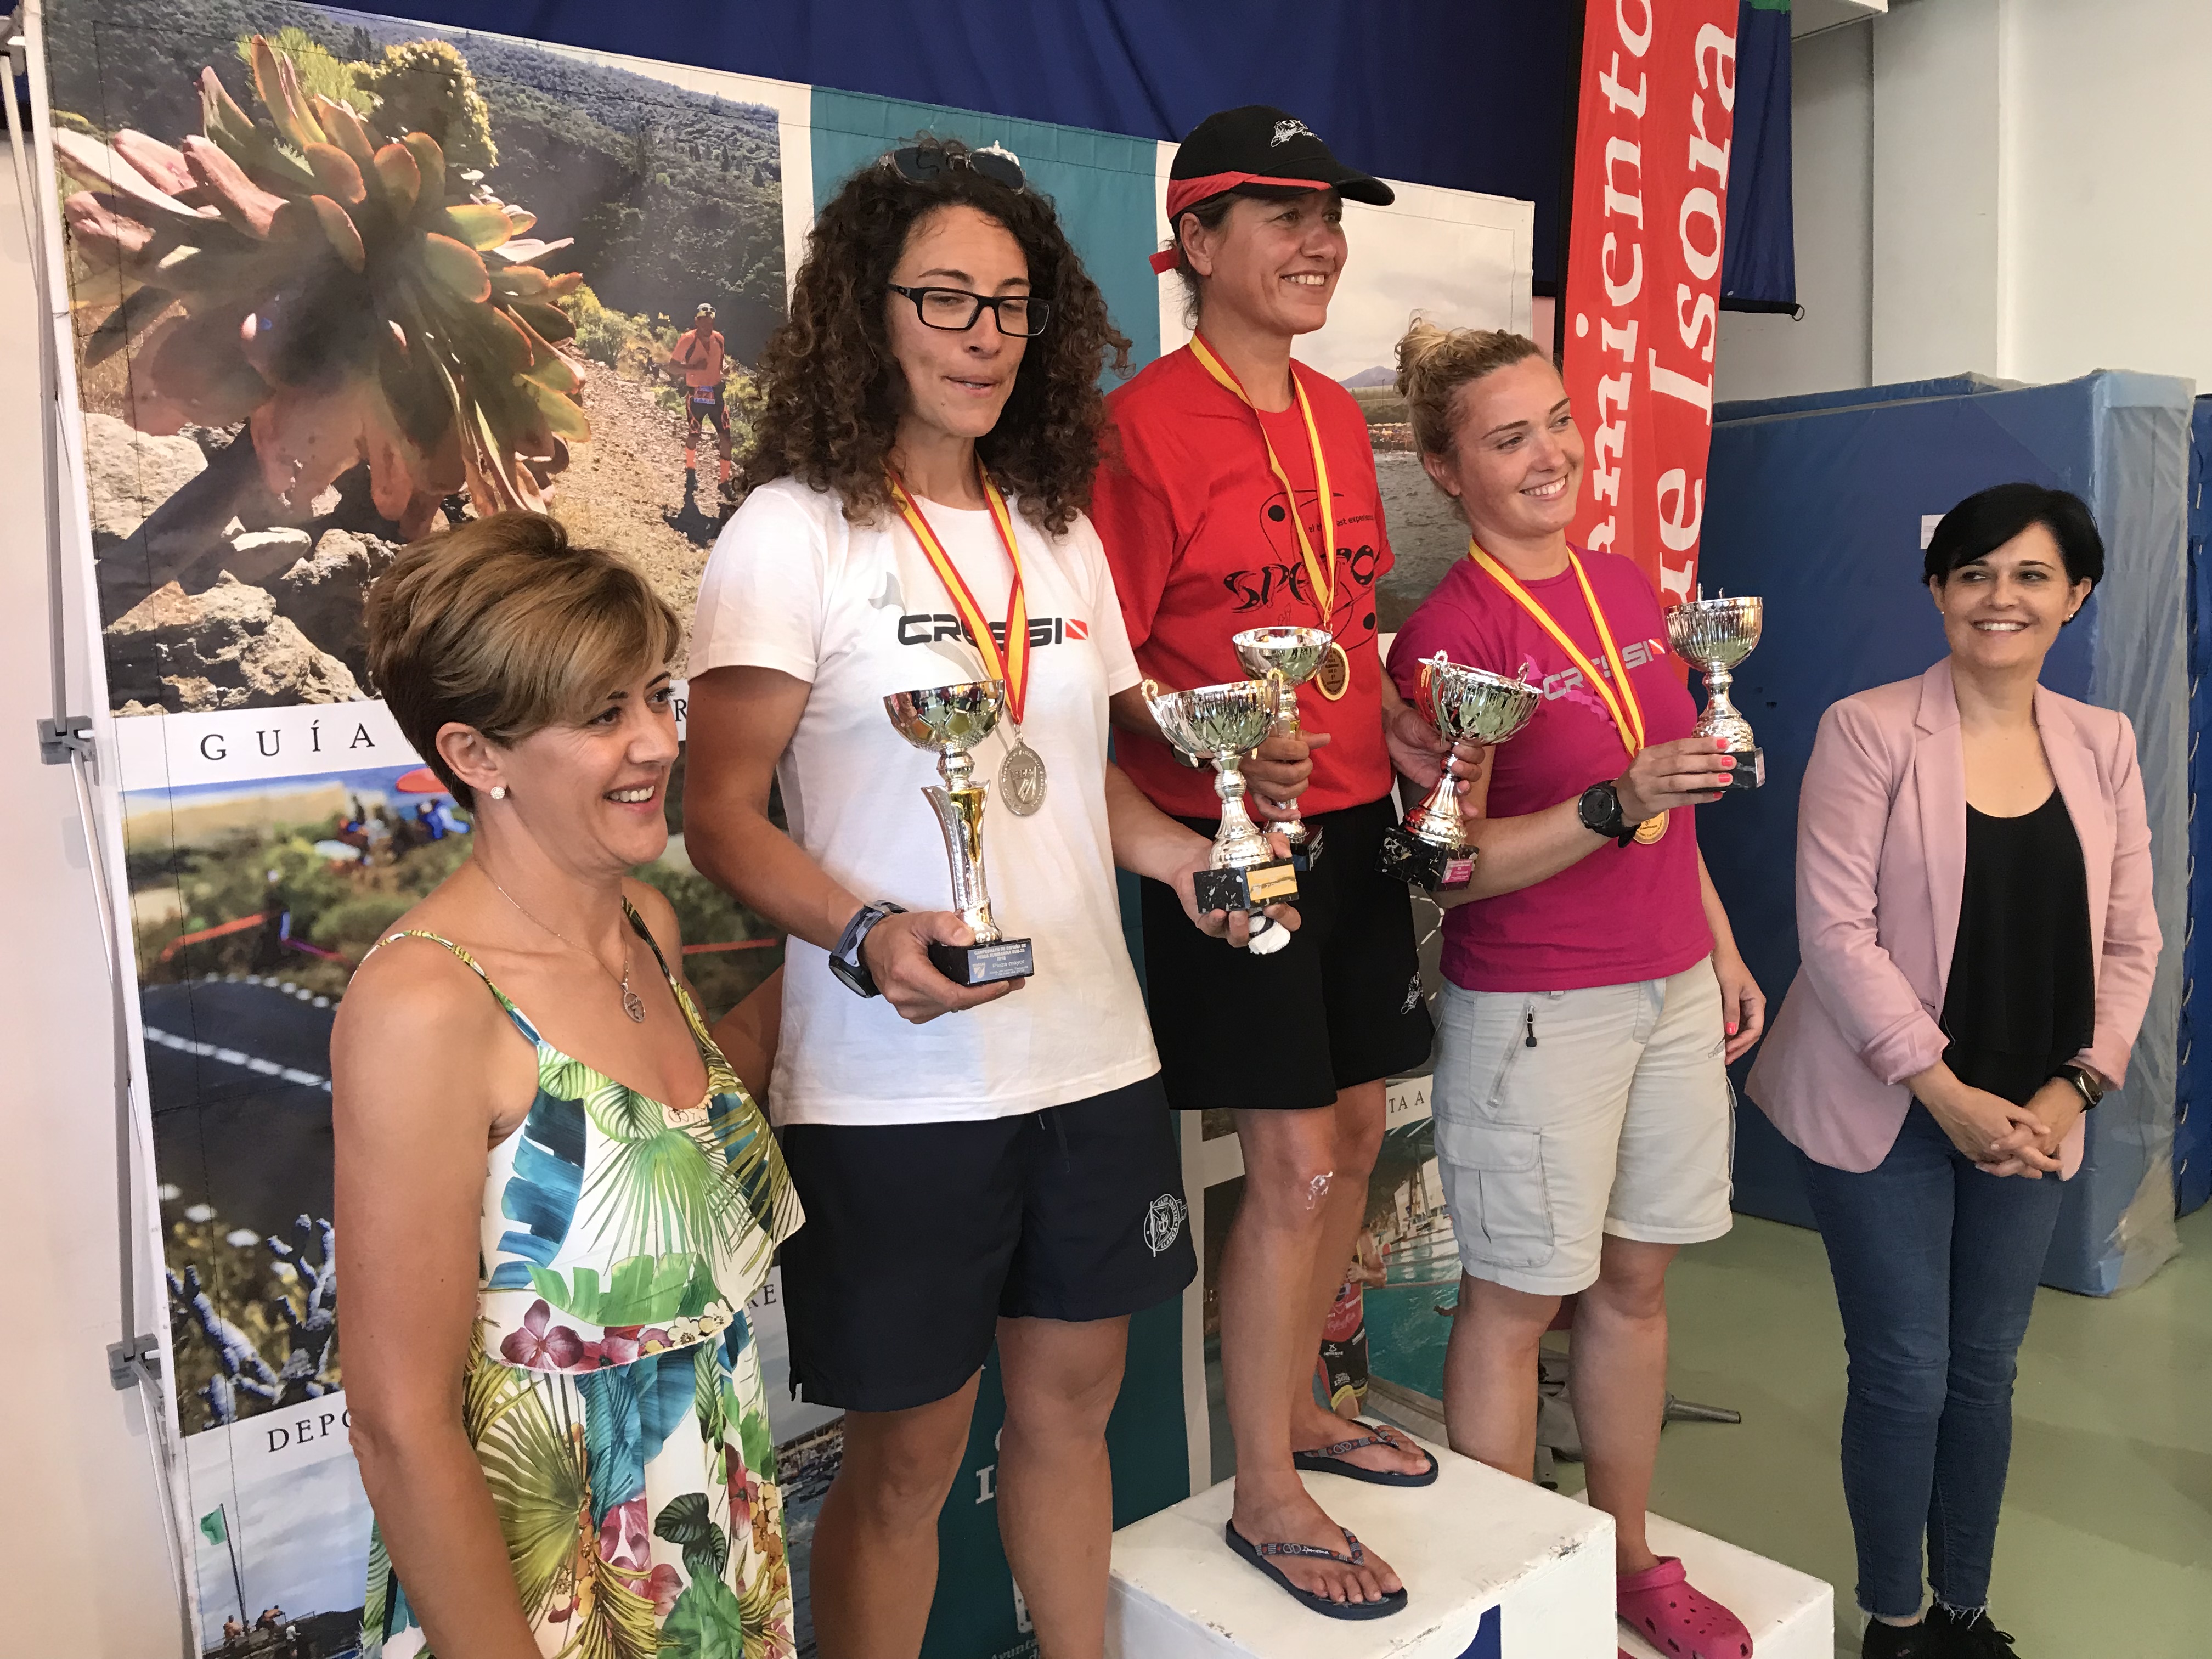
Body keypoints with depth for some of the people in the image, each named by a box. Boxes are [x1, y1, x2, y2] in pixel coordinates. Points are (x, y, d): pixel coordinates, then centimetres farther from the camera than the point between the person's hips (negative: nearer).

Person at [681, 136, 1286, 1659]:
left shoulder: (1061, 530, 12)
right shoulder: (795, 530, -6)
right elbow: (720, 812, -10)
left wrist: (1187, 856, -1)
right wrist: (866, 938, -26)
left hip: (1093, 1059, 6)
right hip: (894, 1085, -5)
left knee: (1072, 1401, 18)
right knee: (908, 1450, 7)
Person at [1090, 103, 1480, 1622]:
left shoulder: (1336, 415, 12)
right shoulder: (1148, 422, -12)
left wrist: (1395, 725, 3)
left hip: (1354, 827, 8)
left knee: (1355, 1135, 15)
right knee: (1296, 1166, -4)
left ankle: (1299, 1409, 37)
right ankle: (1266, 1500, 16)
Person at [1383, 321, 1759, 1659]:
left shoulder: (1629, 586, 8)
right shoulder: (1448, 632, -13)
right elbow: (1454, 865, -16)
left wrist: (1721, 946, 17)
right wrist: (1614, 806, -27)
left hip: (1674, 990, 7)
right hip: (1535, 1010, -7)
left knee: (1637, 1280, 17)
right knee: (1517, 1300, 6)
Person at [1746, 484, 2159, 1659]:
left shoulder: (2102, 745, 5)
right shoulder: (1868, 730, -10)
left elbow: (2129, 941, 7)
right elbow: (1835, 926, -15)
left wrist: (2071, 1091, -4)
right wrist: (1946, 1092, -16)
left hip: (2031, 1119, 4)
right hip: (1887, 1111, -4)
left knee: (1985, 1371, 16)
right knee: (1906, 1376, 3)